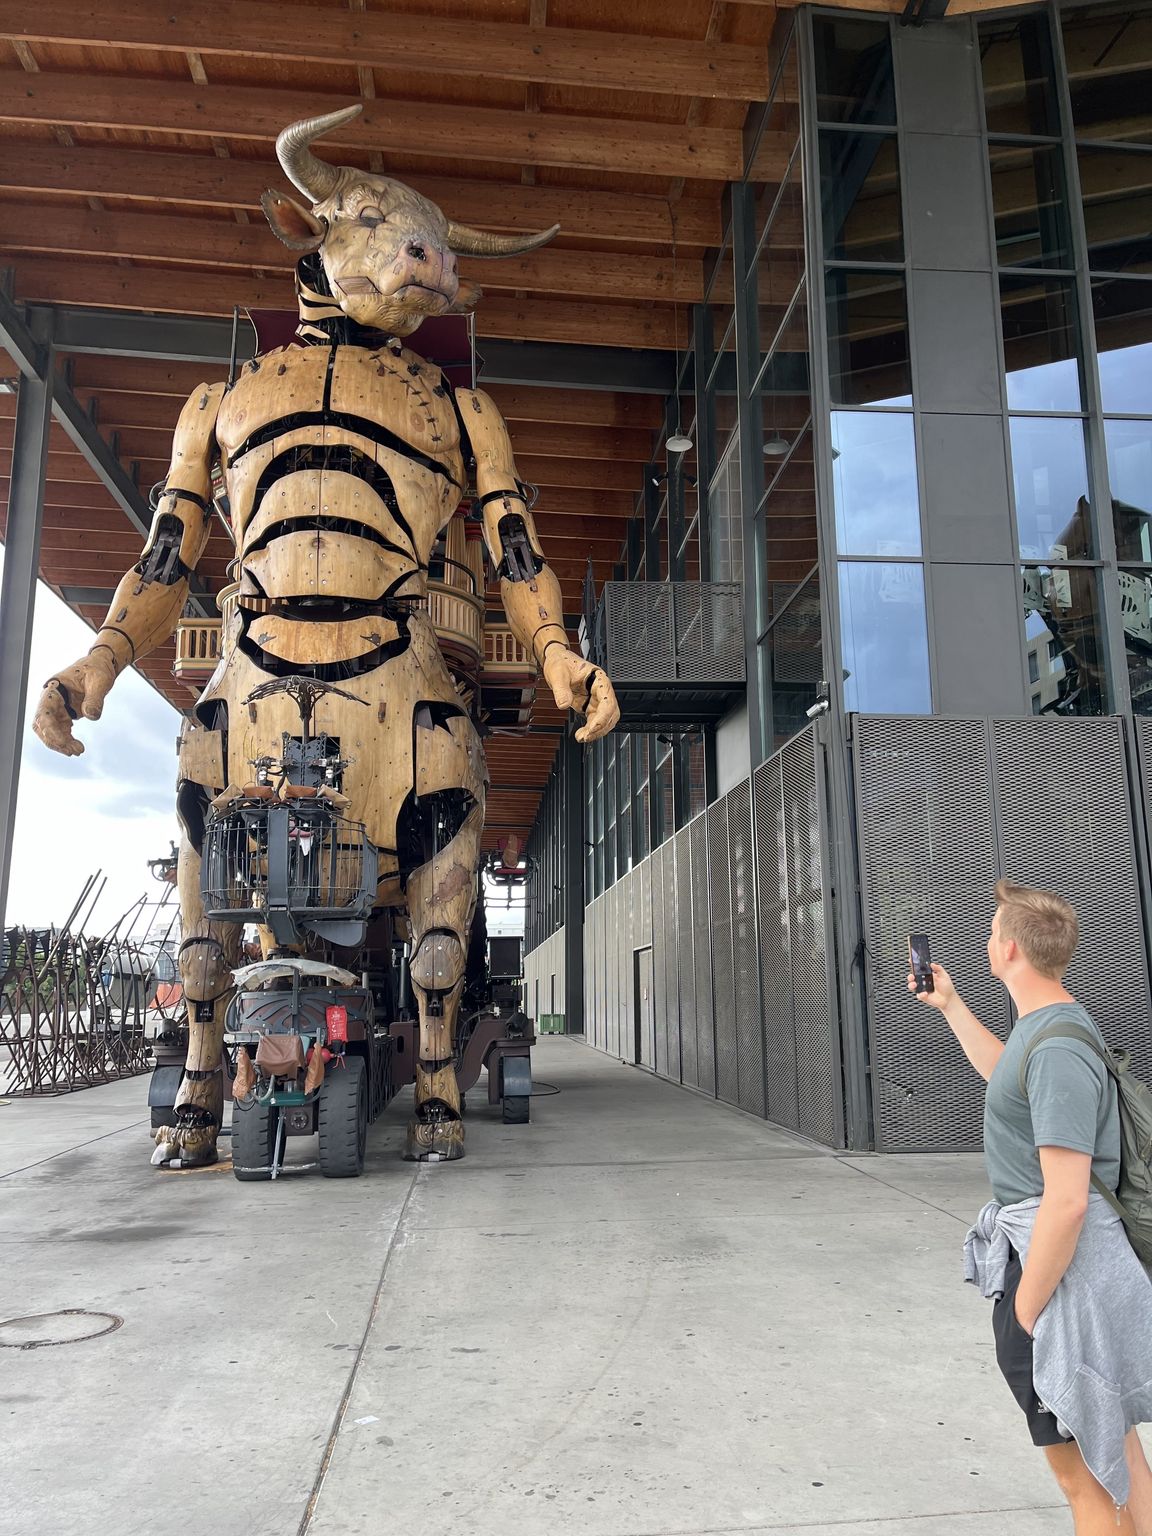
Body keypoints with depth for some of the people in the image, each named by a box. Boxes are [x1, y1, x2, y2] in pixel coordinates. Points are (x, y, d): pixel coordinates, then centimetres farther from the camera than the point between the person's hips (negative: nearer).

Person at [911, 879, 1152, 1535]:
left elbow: (1066, 1201, -28)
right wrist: (950, 1006, 28)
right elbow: (1009, 1076, 29)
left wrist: (1024, 1310, -20)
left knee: (1082, 1467, 5)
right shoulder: (1050, 1022, 5)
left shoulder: (1057, 1050, -26)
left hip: (1061, 1260, -10)